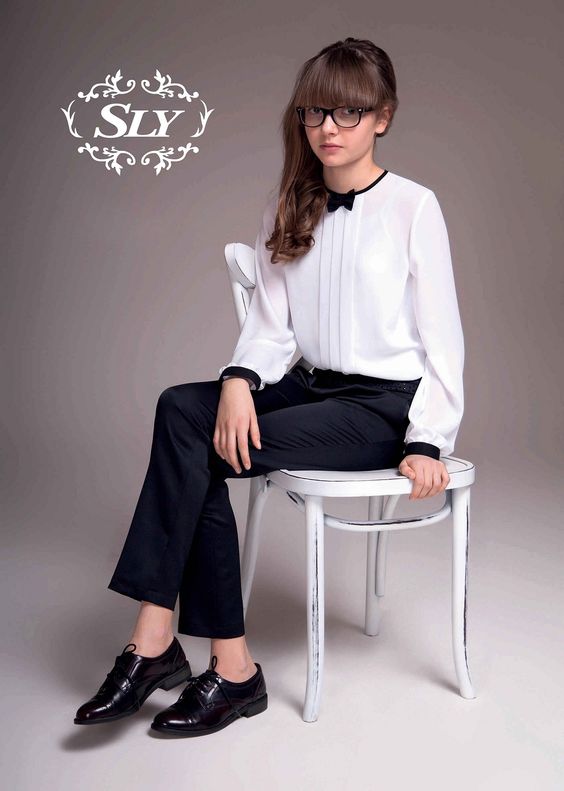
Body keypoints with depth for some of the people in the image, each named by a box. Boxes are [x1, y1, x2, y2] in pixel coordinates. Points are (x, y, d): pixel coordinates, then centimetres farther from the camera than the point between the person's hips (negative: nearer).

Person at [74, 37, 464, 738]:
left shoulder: (413, 207, -3)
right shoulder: (287, 209, 12)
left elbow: (442, 337, -5)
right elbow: (270, 322, 5)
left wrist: (427, 442, -14)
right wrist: (240, 380, -16)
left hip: (386, 404, -5)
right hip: (314, 387, 6)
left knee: (196, 449, -22)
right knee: (181, 407, -22)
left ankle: (155, 644, -9)